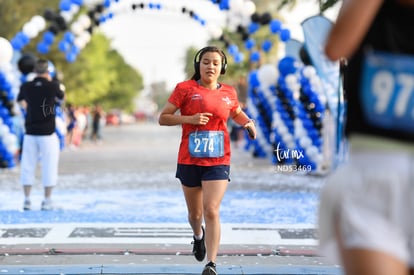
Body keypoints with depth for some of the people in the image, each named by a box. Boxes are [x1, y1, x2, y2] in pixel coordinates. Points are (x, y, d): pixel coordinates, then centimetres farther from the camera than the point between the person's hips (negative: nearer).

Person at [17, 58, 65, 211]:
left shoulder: (26, 87, -1)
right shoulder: (52, 85, -8)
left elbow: (20, 101, 21)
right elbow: (61, 97, 15)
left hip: (30, 132, 2)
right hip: (48, 133, -2)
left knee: (28, 166, 8)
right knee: (49, 167, 4)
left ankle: (27, 200, 6)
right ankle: (47, 201, 5)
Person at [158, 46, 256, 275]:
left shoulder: (228, 93, 6)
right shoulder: (185, 89, -3)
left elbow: (236, 113, 27)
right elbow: (162, 118, -4)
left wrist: (248, 122, 6)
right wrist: (190, 119, -18)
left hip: (218, 161, 0)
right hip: (189, 161, 0)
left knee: (211, 210, -15)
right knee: (195, 214, 14)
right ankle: (198, 235, 50)